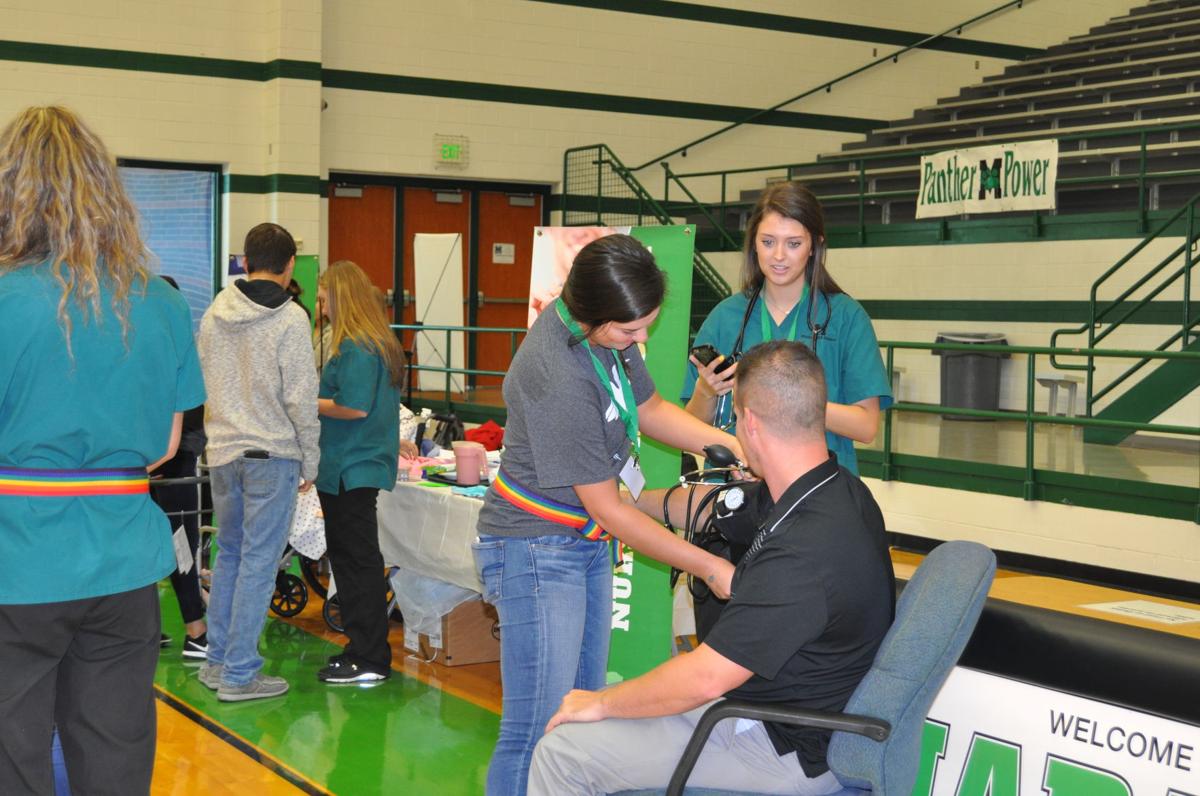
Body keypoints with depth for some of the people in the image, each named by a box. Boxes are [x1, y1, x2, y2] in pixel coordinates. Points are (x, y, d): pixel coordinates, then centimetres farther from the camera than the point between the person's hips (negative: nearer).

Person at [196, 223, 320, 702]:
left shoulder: (214, 313, 6)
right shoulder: (289, 318, -12)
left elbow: (202, 383, 13)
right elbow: (301, 397, -13)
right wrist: (310, 460, -4)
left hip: (222, 451, 6)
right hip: (271, 454, -6)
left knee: (229, 554, 18)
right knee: (258, 563, 0)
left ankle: (217, 660, 24)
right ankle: (239, 675, 3)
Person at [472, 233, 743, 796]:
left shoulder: (606, 330, -3)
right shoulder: (559, 379, -28)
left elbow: (648, 409, 13)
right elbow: (608, 510, -22)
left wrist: (727, 442, -4)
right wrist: (709, 568, -18)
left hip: (586, 543, 10)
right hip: (538, 551, -9)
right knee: (537, 730, -9)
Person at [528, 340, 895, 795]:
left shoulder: (803, 552, -33)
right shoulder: (835, 490, -3)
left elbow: (703, 679, -28)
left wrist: (601, 704, -12)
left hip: (783, 749, -9)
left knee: (562, 750, -6)